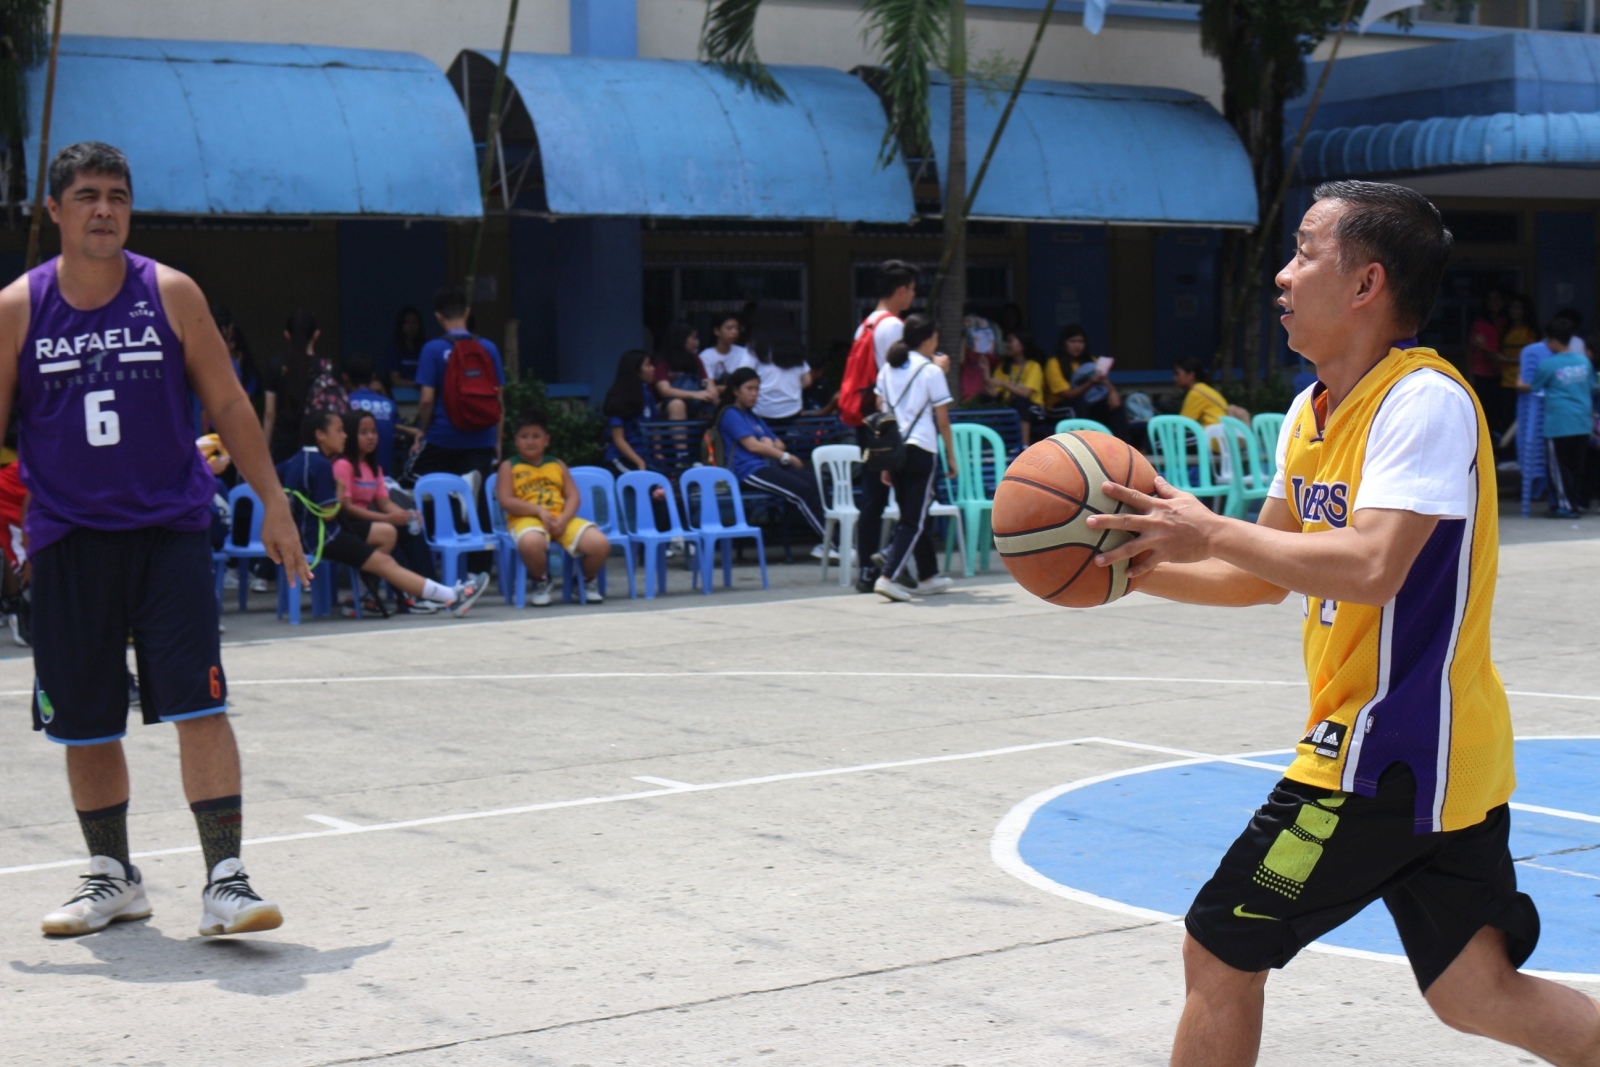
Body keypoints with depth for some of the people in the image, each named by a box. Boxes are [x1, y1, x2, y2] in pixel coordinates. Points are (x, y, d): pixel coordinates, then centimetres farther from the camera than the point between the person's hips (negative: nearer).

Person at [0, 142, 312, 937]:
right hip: (67, 539, 1)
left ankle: (223, 881, -8)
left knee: (199, 705, -11)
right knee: (84, 722, 9)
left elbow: (227, 402, 5)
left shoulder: (171, 294, 0)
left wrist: (273, 504, 2)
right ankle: (112, 878, 26)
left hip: (169, 530, -1)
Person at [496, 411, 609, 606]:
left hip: (561, 519, 3)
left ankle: (589, 579, 14)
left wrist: (563, 519, -12)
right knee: (531, 543, -42)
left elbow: (574, 497, 9)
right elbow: (506, 502, -2)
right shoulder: (509, 466, 10)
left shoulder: (557, 465, 19)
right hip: (527, 519, -3)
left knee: (600, 544, -21)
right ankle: (541, 581, -7)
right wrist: (539, 510, -13)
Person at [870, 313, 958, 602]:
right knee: (914, 520, -3)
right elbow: (942, 421, -6)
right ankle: (888, 576, -15)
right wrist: (952, 458, 4)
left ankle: (928, 576, 25)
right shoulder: (931, 371, -6)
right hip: (921, 450, -6)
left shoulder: (888, 369, 10)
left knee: (911, 515, 16)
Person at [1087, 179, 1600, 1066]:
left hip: (1386, 751, -9)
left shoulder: (1426, 400, -17)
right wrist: (1138, 567, 7)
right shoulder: (1314, 412, 11)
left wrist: (1209, 531, -22)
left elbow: (1371, 568, -30)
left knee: (1219, 953, -1)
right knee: (1478, 994, 13)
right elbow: (1267, 576, 19)